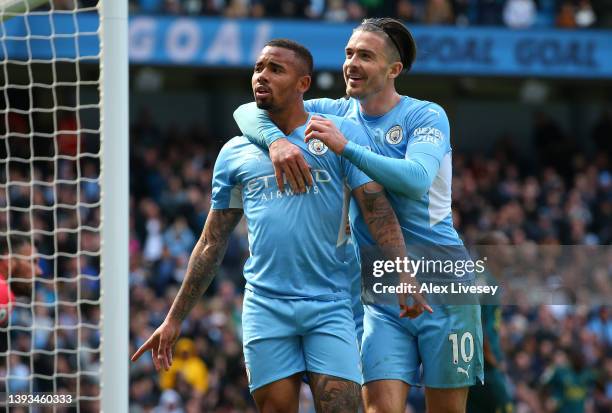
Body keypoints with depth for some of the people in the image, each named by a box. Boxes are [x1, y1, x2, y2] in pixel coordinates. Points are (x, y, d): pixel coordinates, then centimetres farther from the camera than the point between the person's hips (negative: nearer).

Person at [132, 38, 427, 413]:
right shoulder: (235, 154, 13)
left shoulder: (342, 134, 4)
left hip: (330, 303, -2)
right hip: (265, 307, 2)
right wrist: (175, 319, 15)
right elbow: (211, 245, 17)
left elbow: (378, 213, -2)